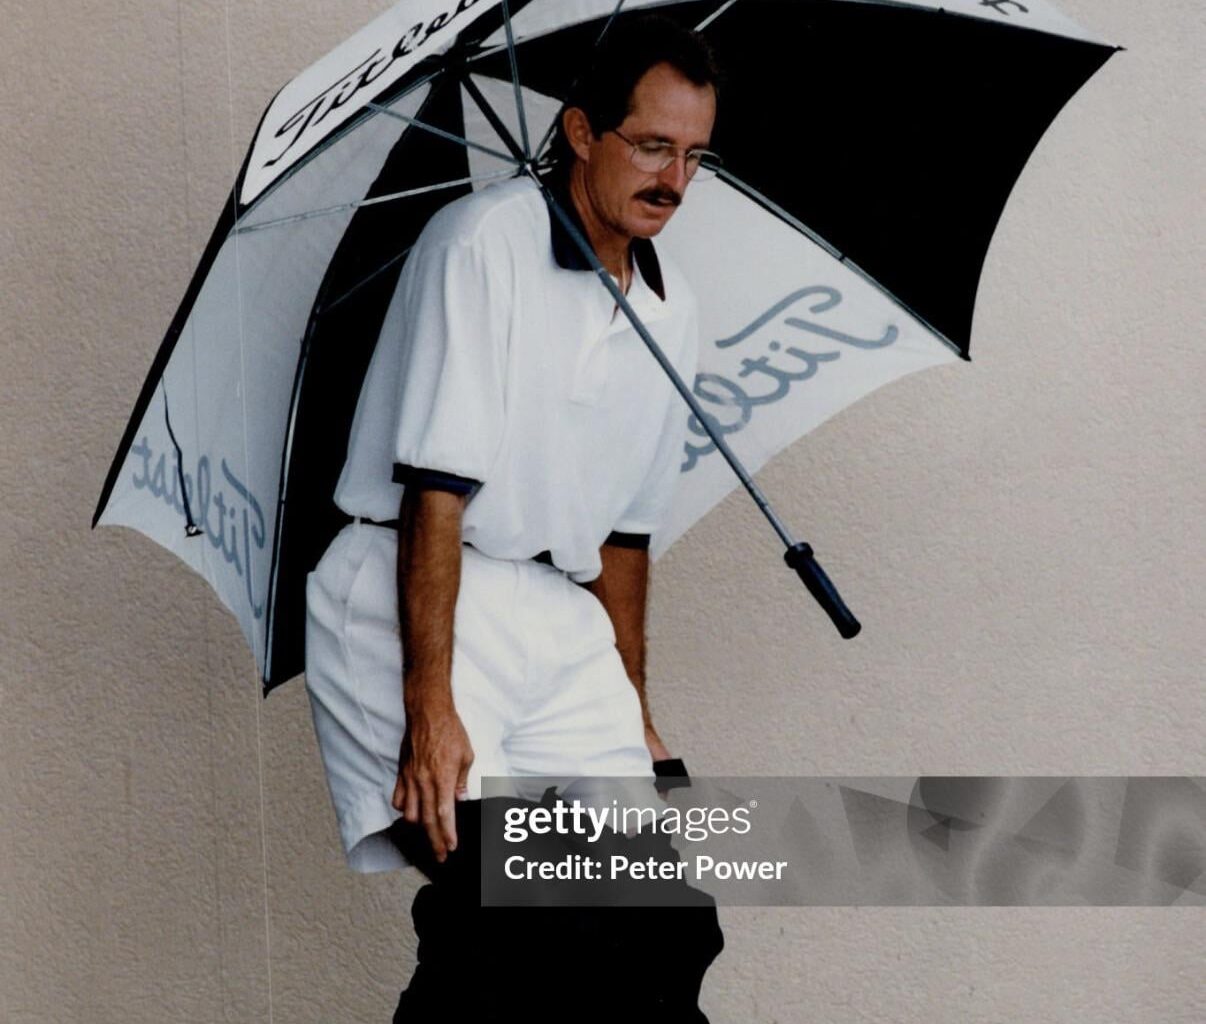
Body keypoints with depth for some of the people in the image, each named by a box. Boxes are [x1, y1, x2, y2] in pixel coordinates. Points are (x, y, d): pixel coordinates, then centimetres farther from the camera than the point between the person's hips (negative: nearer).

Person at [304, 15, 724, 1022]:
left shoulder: (672, 310, 12)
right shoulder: (483, 243, -10)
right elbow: (437, 487, -16)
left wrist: (631, 709, 20)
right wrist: (429, 703, -21)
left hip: (560, 621, 7)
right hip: (408, 599, -7)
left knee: (670, 935, -2)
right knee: (509, 918, -23)